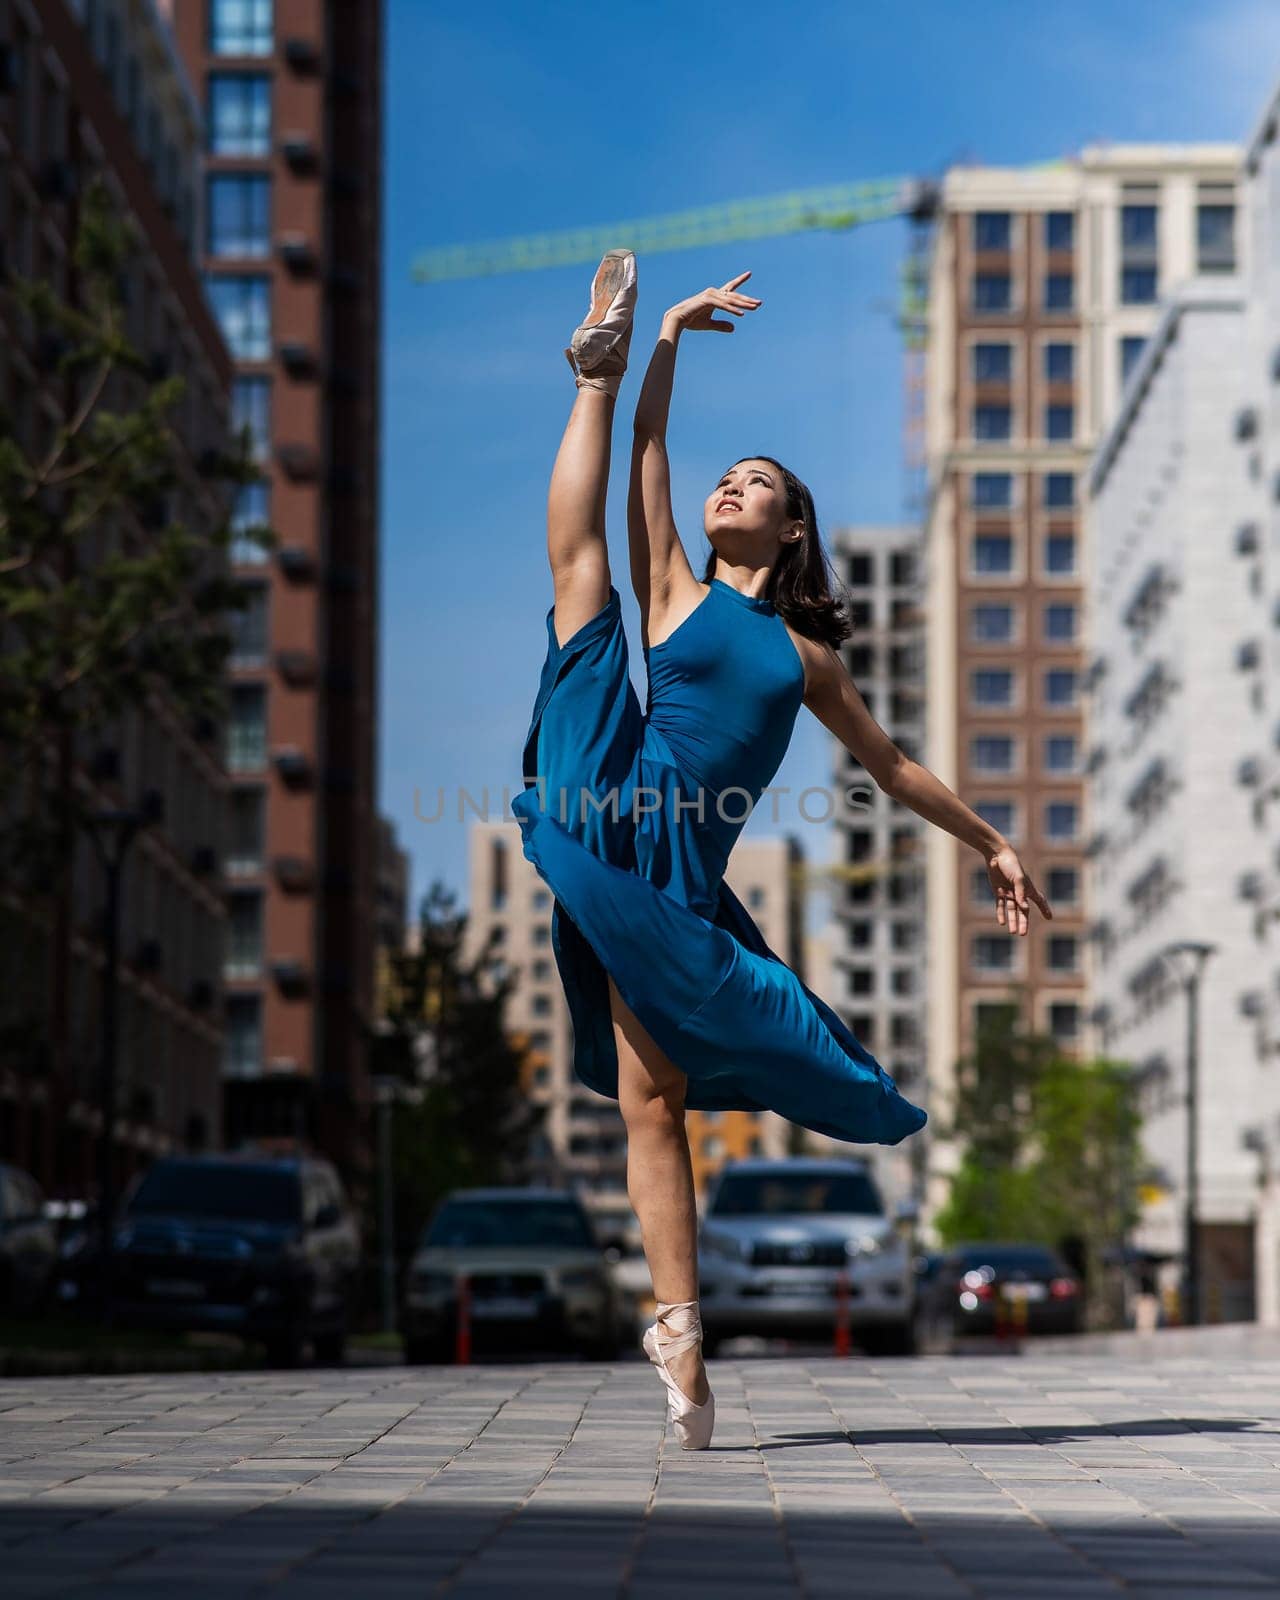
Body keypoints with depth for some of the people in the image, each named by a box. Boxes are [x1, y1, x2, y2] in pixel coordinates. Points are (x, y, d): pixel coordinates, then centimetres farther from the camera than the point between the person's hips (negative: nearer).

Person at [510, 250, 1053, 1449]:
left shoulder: (806, 658, 21)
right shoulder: (674, 590, 18)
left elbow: (891, 764, 30)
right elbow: (647, 459, 9)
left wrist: (991, 844, 32)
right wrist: (655, 349, 6)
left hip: (683, 886, 1)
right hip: (614, 820, -1)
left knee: (654, 1095, -7)